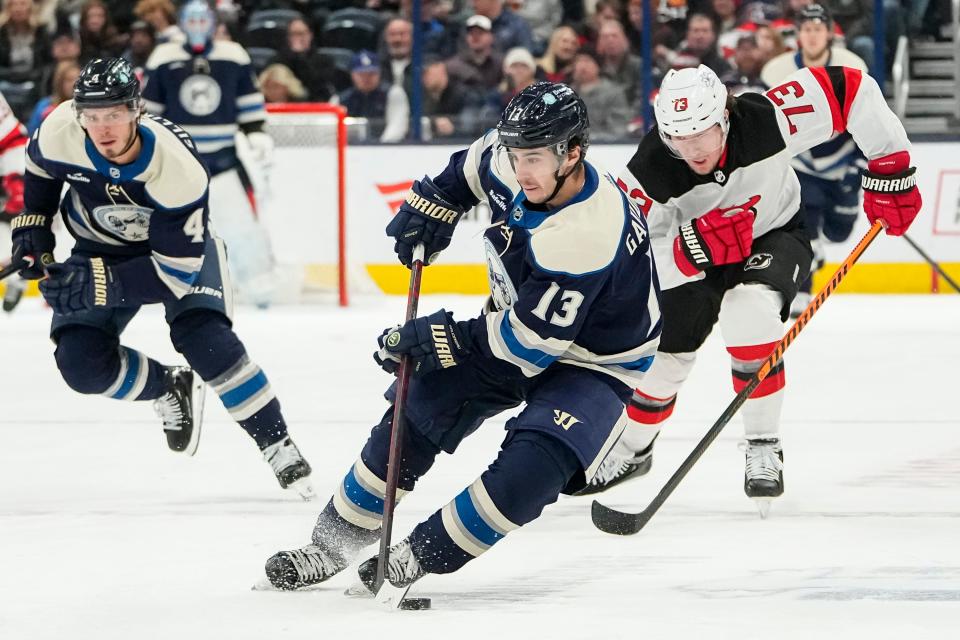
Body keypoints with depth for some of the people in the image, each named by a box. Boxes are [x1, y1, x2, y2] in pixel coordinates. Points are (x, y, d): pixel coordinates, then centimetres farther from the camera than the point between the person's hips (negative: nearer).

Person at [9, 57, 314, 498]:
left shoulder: (179, 169, -38)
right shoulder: (60, 132, -28)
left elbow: (176, 268, -34)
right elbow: (39, 168, 0)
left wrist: (101, 285, -42)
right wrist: (33, 225, -7)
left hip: (179, 241, -4)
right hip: (101, 245, 4)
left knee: (205, 339, -26)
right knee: (81, 364, -12)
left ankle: (277, 445, -9)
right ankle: (172, 390, 18)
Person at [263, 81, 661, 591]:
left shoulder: (589, 234, -37)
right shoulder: (509, 163, -15)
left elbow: (533, 341, -31)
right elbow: (477, 162, 14)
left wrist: (444, 338, -24)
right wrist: (435, 202, 4)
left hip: (590, 364, -7)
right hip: (516, 321, 8)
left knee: (533, 464, -29)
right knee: (414, 416, -2)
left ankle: (421, 557, -15)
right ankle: (334, 544, 9)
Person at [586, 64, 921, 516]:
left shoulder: (767, 120, -36)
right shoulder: (649, 171, -32)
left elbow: (851, 89, -28)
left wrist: (889, 168, -24)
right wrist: (695, 246, -53)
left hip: (776, 234, -2)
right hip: (693, 260, 2)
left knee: (749, 311, -32)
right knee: (662, 354, 5)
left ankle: (764, 449, -16)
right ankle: (632, 448, 38)